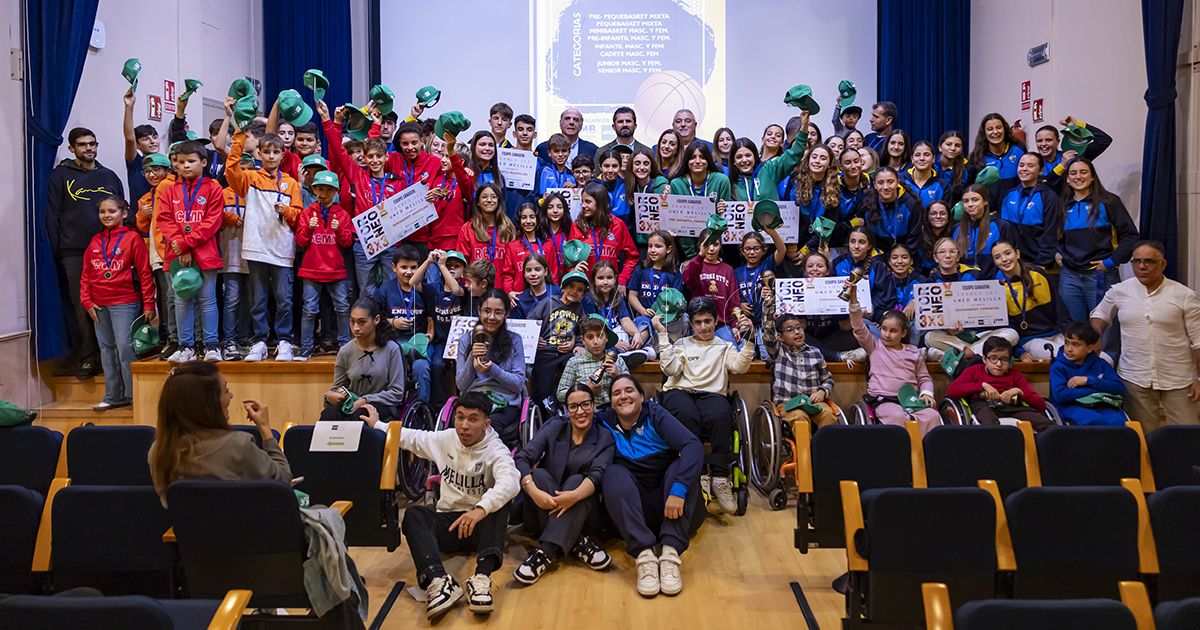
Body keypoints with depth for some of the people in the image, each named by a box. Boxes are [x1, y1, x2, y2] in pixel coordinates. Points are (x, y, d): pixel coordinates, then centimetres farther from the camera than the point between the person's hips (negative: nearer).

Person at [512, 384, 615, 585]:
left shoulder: (605, 437, -1)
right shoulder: (554, 426, 0)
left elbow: (597, 475, -18)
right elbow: (521, 459, -13)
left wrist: (575, 495, -40)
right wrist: (534, 491, -32)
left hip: (582, 513, -1)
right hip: (544, 511, 1)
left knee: (577, 480, -30)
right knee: (537, 474, -27)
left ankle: (546, 552, -39)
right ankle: (578, 544, -31)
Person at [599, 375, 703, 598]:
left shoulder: (656, 416, -5)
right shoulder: (606, 423, 5)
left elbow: (694, 446, -20)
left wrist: (677, 490, -32)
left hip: (670, 507, -1)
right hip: (631, 506, 1)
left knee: (681, 467, -26)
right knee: (614, 473, -24)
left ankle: (670, 553, -38)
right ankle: (644, 555, -40)